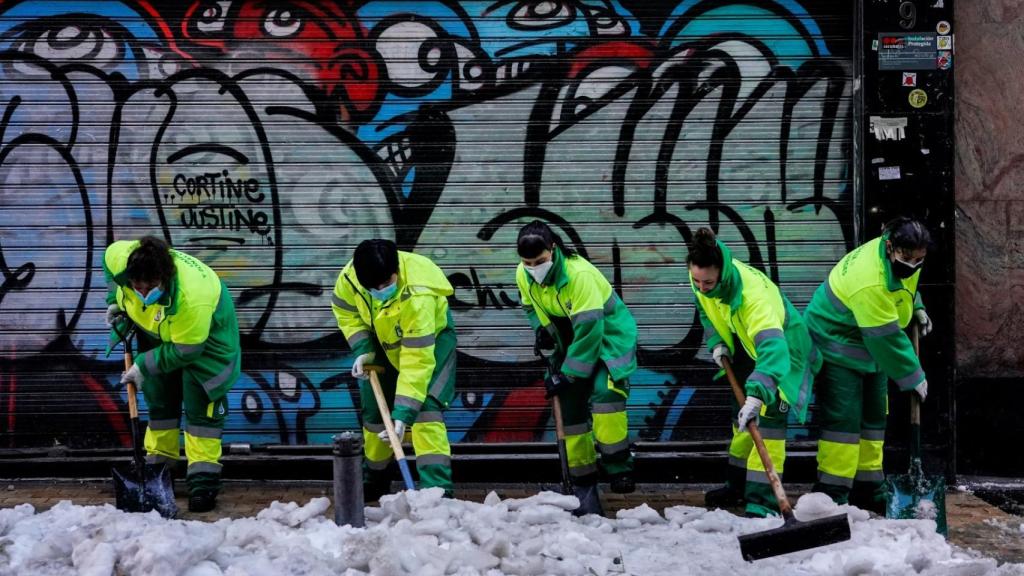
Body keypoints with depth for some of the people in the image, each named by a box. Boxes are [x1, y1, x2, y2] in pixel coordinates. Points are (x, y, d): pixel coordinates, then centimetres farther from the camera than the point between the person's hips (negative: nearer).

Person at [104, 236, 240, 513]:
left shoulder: (191, 298, -46)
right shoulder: (121, 257, -31)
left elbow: (186, 351, -32)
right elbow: (109, 254, -3)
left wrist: (144, 365, -25)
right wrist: (115, 300, -8)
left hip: (205, 331, -6)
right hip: (158, 331, 6)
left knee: (200, 402, -11)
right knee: (159, 397, 12)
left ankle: (204, 477, -7)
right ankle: (158, 466, 24)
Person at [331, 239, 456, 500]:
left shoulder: (417, 296, -44)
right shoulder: (350, 276, -29)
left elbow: (417, 361, -44)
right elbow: (345, 310, -4)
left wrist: (403, 414, -47)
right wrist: (362, 349, -17)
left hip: (429, 339, -5)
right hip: (385, 340, 5)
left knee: (425, 408, -24)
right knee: (375, 410, 11)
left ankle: (437, 487, -26)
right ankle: (375, 479, 34)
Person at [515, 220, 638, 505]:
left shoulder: (580, 274, -32)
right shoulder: (524, 275, -11)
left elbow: (589, 329, -31)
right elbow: (530, 305, 12)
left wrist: (568, 375, -28)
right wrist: (540, 327, -10)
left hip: (608, 336, -7)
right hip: (571, 342, 7)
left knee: (604, 393, -27)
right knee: (570, 407, 4)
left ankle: (619, 468, -18)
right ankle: (583, 479, 15)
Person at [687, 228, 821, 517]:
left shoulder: (753, 292, -44)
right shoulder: (701, 276, -22)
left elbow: (772, 348, -55)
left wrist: (757, 395, -66)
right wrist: (717, 342, -9)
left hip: (781, 348, -7)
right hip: (746, 347, 7)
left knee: (768, 415, -18)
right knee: (742, 417, 17)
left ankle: (763, 500, -17)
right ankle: (739, 486, 33)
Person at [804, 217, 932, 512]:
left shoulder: (899, 256, -8)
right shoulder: (870, 284, -36)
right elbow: (888, 339, -29)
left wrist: (916, 307, 7)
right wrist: (913, 377, -20)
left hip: (870, 350, 10)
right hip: (837, 346, -10)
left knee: (874, 417, 13)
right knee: (844, 418, -15)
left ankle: (868, 491, 22)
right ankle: (832, 494, -11)